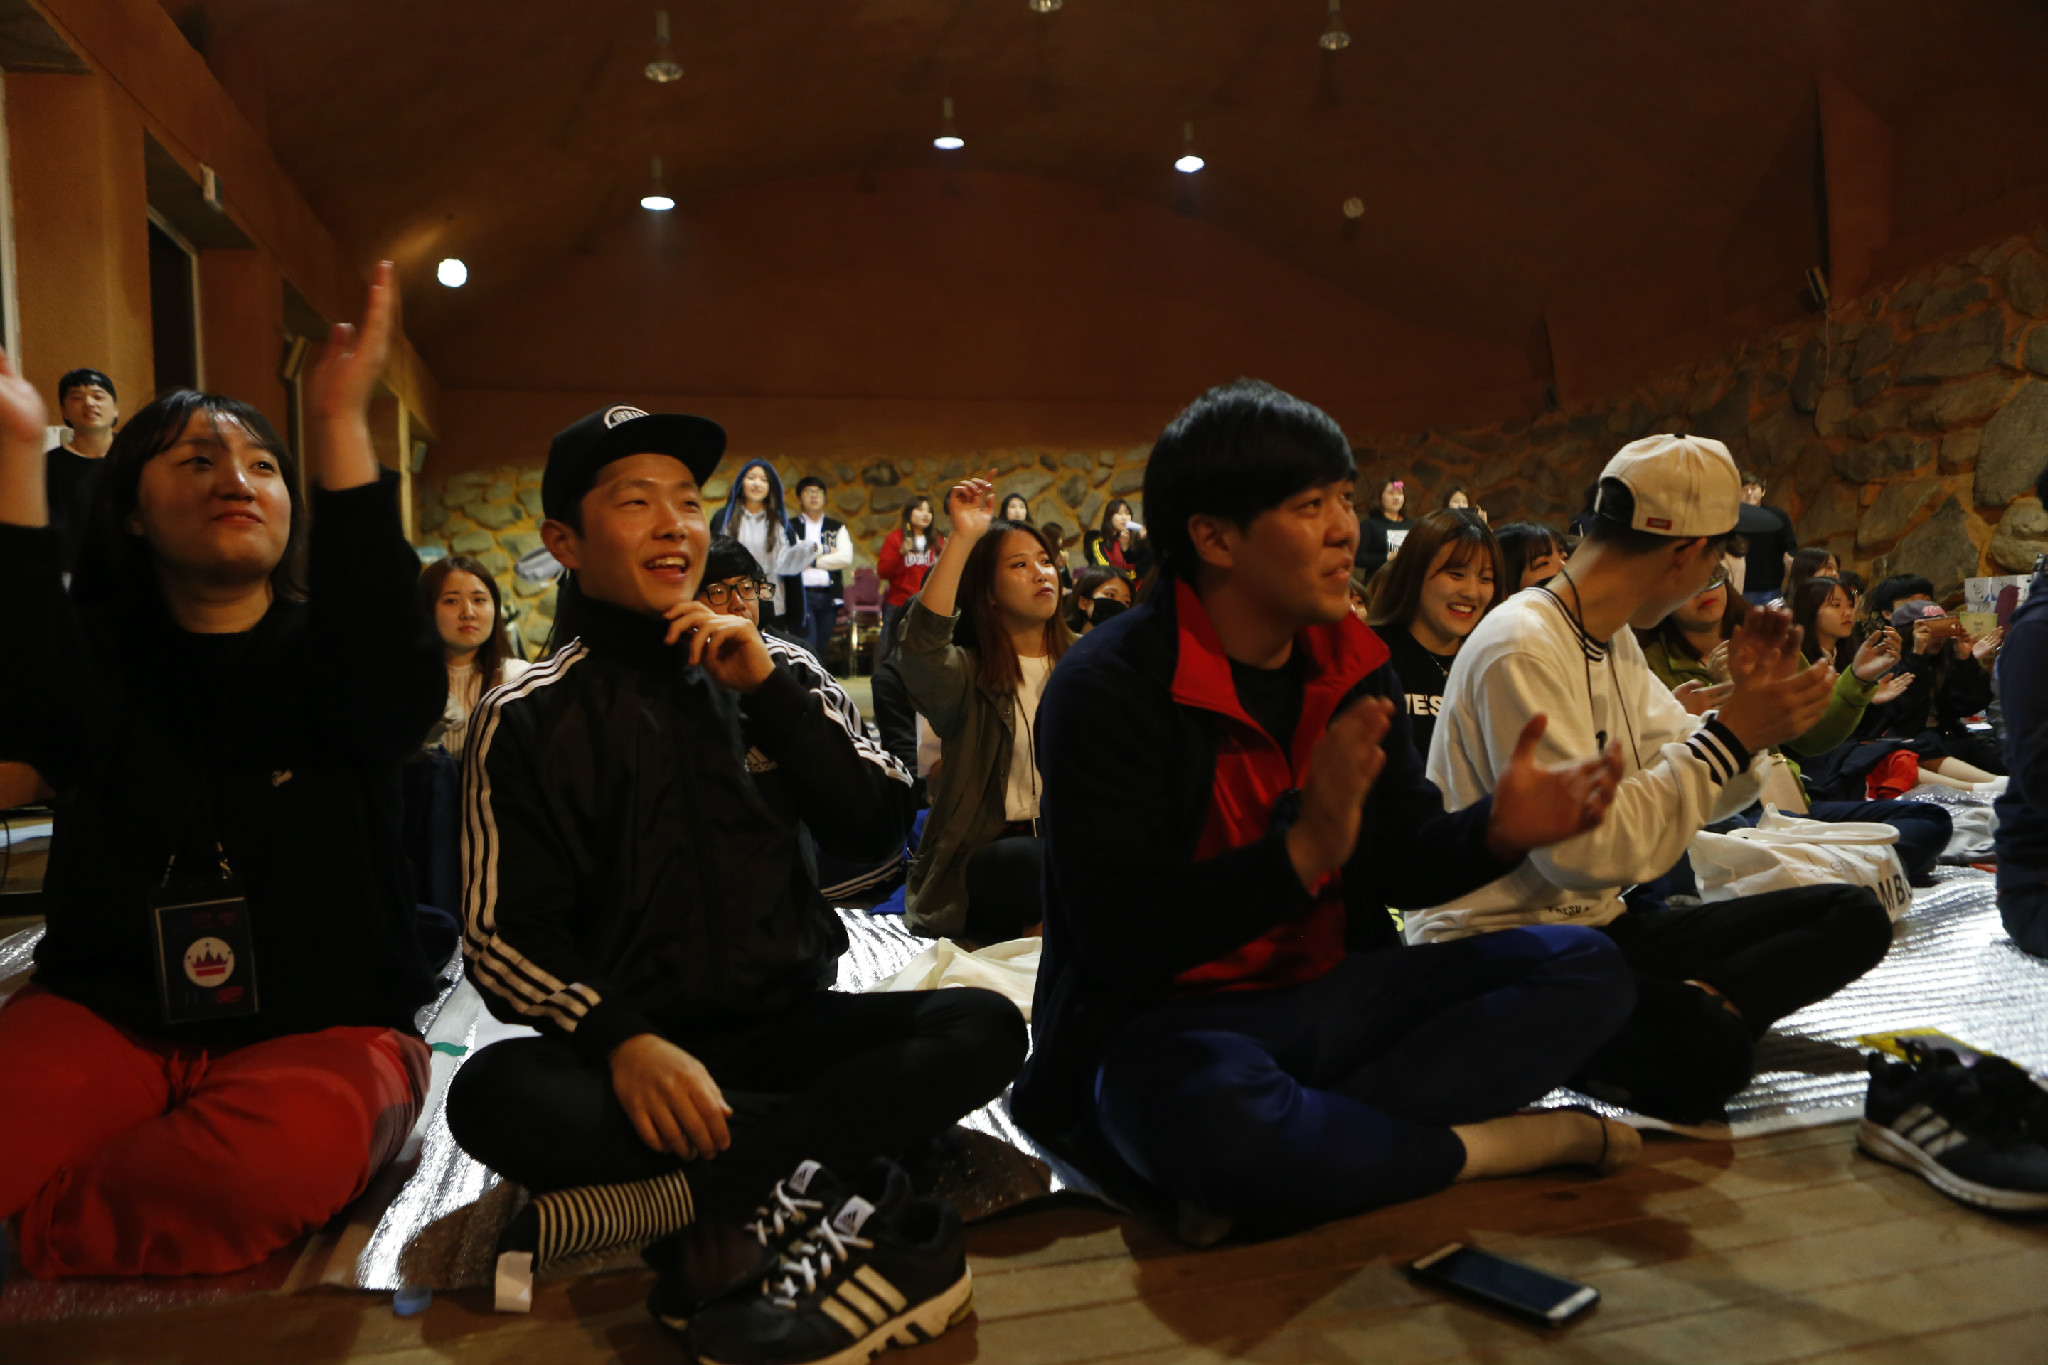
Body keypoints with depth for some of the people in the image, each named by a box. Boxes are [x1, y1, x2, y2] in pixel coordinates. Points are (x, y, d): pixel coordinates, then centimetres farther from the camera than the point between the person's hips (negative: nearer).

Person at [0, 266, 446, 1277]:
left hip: (319, 1031, 0)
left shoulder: (324, 658, 1)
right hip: (112, 1017, 1)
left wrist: (340, 423, -31)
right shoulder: (108, 656, 5)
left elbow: (398, 689, -25)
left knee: (298, 1139, -33)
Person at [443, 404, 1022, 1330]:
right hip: (628, 1049, -2)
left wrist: (766, 687, -9)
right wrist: (623, 1041, -26)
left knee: (985, 1027, -22)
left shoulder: (766, 674, 9)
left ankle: (697, 1193, -27)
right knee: (495, 1096, -33)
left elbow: (876, 833, 0)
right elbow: (504, 939, -7)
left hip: (789, 1025, 3)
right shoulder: (526, 719, 0)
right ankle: (808, 1166, -24)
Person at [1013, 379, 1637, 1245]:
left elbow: (1399, 862, 9)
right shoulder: (1110, 687, -16)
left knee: (1582, 968, -4)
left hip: (1329, 999, 7)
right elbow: (1118, 937, -22)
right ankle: (1497, 1146, -15)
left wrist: (1494, 833, -13)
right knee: (1201, 1106, -40)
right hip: (1178, 1027, -7)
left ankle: (1304, 1148, -21)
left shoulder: (1352, 663, 6)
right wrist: (1304, 850, -32)